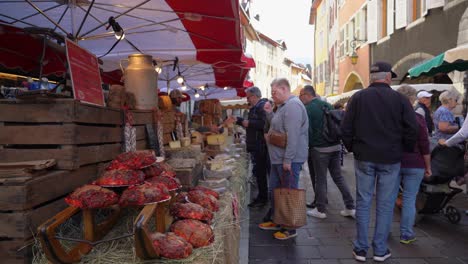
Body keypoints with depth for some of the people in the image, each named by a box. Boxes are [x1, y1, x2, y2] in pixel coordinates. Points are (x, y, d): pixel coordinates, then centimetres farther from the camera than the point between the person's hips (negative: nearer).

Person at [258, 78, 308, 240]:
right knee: (273, 190, 18)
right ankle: (277, 221, 33)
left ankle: (290, 229, 14)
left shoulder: (293, 106, -18)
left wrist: (287, 160, -24)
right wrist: (270, 113, 9)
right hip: (278, 159, 11)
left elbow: (293, 135, -24)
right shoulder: (283, 106, 16)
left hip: (289, 160, -11)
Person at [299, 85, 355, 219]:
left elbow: (307, 131, -15)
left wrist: (308, 147, -2)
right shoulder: (327, 105, 11)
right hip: (336, 146, 7)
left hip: (320, 149, -6)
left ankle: (320, 210, 14)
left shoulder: (307, 109, -10)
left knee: (320, 179, 4)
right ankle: (350, 208, 17)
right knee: (338, 177, 13)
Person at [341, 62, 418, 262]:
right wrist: (404, 150, 10)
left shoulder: (358, 97, 0)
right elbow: (412, 130, -5)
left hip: (364, 157, 1)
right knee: (385, 205, 8)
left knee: (363, 202, 8)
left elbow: (346, 128, -2)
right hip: (390, 159, -1)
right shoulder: (400, 99, -3)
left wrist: (353, 148, 11)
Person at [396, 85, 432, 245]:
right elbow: (424, 146, -7)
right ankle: (406, 235, 10)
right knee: (409, 199, 4)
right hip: (414, 164, -2)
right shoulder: (418, 118, -8)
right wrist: (428, 167, 3)